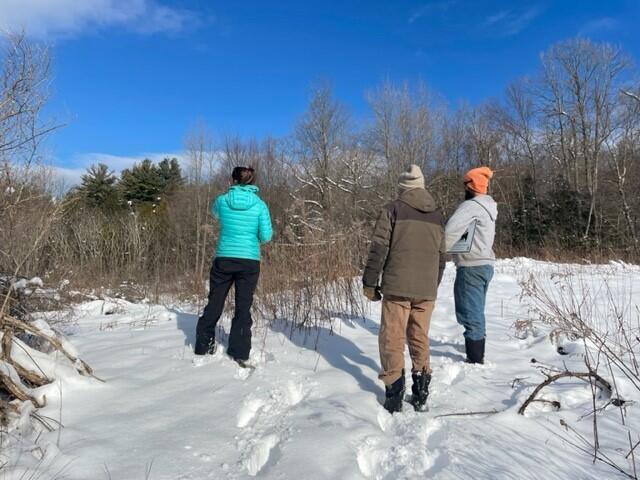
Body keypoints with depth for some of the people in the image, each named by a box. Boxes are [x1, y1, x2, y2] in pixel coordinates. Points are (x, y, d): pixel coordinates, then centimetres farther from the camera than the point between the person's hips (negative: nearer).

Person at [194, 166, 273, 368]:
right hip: (249, 262, -1)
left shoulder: (222, 201, -1)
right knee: (243, 309, 8)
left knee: (214, 305, 13)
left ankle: (202, 351, 20)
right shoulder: (260, 205, -4)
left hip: (224, 260, 1)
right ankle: (240, 355, 12)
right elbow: (266, 236, -7)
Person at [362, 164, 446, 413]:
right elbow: (441, 257, 18)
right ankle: (421, 395, 18)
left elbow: (378, 249, -7)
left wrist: (370, 283, -1)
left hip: (397, 287, -5)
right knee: (420, 339, 14)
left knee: (392, 339, 2)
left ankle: (394, 396, 2)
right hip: (427, 290, 5)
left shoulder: (394, 209, -2)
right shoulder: (437, 216, 14)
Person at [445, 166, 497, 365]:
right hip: (485, 264, 10)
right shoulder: (488, 207, 16)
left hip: (471, 266, -10)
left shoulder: (471, 206, -16)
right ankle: (477, 351, 33)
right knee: (477, 311, 20)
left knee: (470, 314, -3)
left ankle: (475, 358, 3)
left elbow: (451, 231, -26)